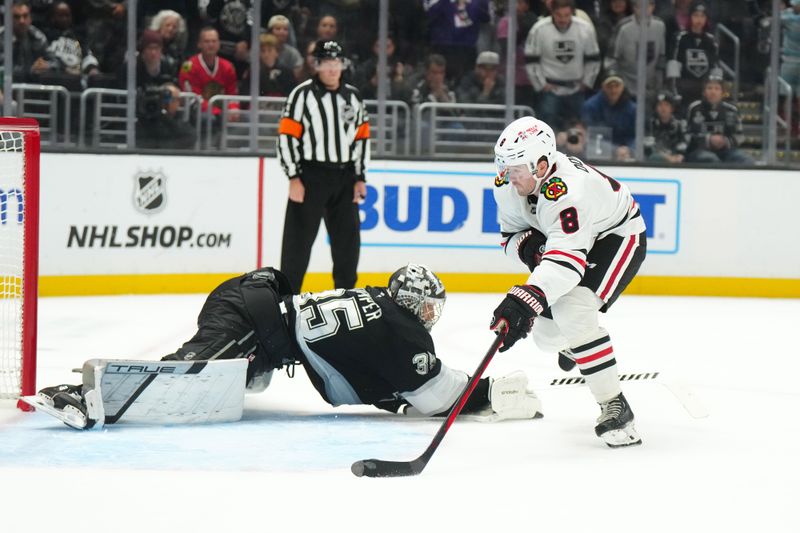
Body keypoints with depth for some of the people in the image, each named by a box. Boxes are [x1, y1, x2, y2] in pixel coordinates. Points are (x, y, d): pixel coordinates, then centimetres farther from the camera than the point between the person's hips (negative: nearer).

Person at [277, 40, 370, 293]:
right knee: (299, 238, -4)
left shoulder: (353, 96, 10)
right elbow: (286, 136, -10)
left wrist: (360, 178, 9)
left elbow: (362, 137, 14)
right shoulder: (303, 94, -7)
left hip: (344, 178, 5)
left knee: (348, 239, 9)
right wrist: (294, 178, -13)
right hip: (310, 176, -5)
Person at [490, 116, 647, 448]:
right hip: (565, 239, 8)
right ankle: (573, 344, 51)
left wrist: (525, 299, -63)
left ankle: (615, 406, -23)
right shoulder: (507, 186, -16)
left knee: (572, 312, -31)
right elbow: (511, 232, 0)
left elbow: (567, 259, -50)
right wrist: (528, 245, -25)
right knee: (545, 332, 9)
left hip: (619, 237, -8)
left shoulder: (567, 190, -41)